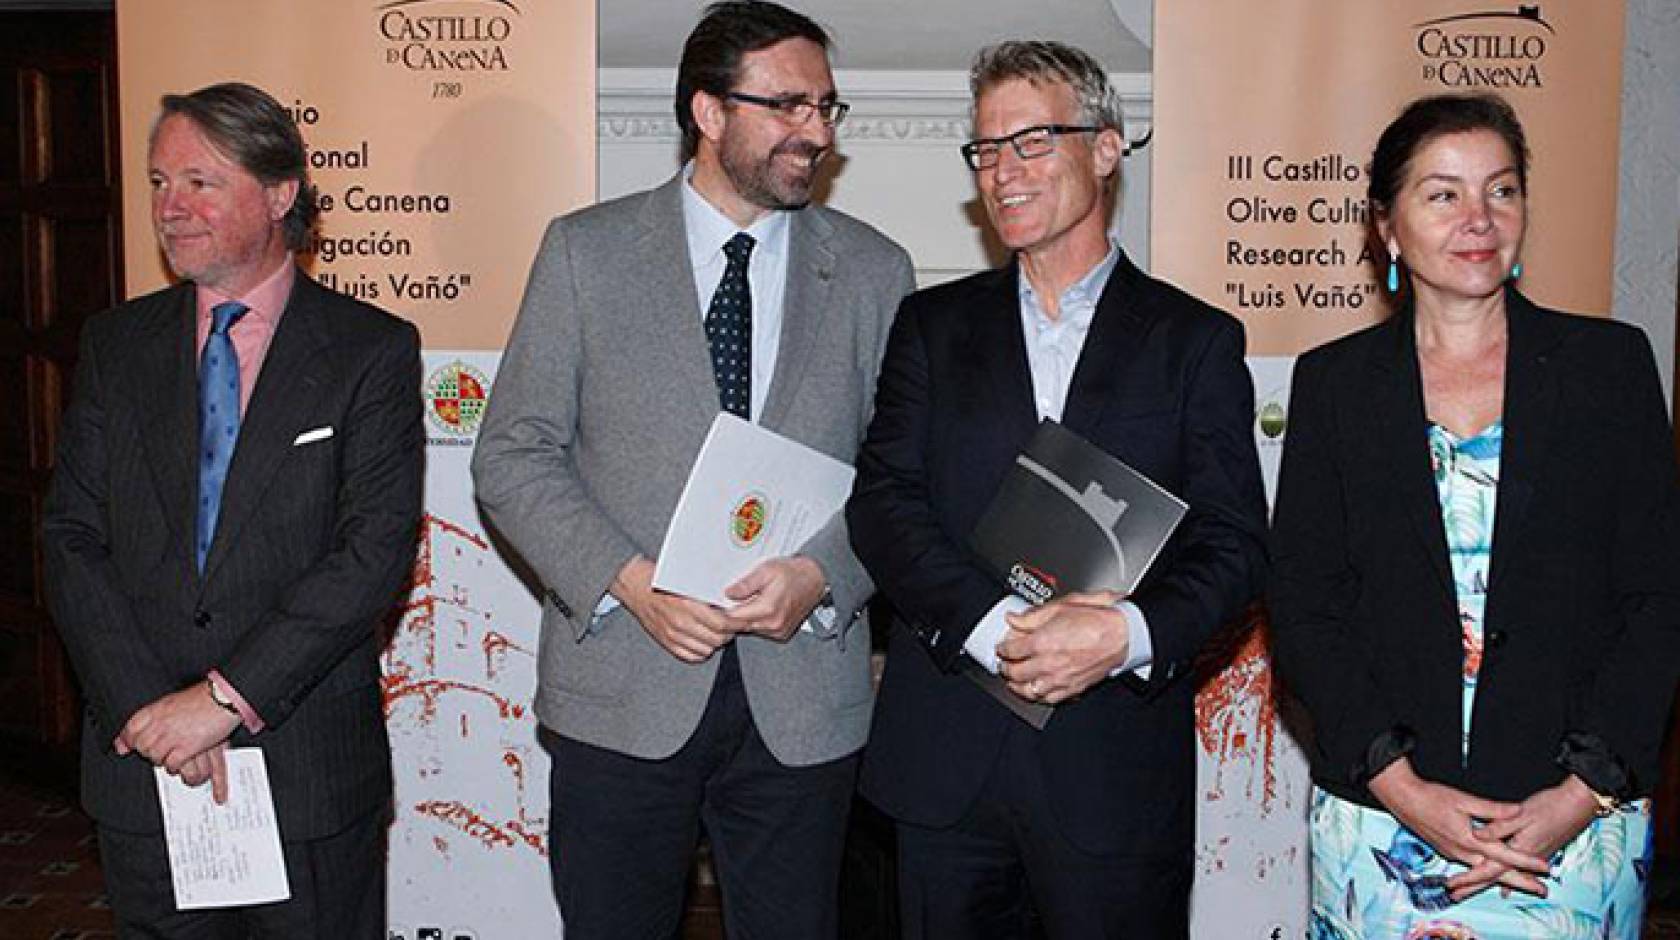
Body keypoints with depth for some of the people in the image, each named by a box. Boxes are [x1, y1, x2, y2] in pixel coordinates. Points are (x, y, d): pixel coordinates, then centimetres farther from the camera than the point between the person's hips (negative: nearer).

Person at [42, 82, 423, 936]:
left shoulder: (372, 350, -5)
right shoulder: (115, 344, 7)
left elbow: (377, 547, -13)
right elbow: (72, 539, 2)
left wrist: (229, 695, -17)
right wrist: (146, 708, -11)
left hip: (309, 766, -3)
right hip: (140, 767, 3)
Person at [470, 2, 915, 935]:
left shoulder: (873, 271, 5)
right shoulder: (585, 251, 1)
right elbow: (512, 456, -1)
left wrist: (822, 576, -14)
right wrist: (630, 581, -14)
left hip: (802, 697, 1)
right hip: (622, 689, -1)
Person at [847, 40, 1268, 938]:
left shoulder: (1196, 339, 4)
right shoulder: (933, 325, 9)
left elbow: (1234, 542, -1)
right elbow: (882, 501, -2)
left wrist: (1126, 633, -20)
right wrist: (993, 626, -17)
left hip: (1116, 761, -1)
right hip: (944, 754, 2)